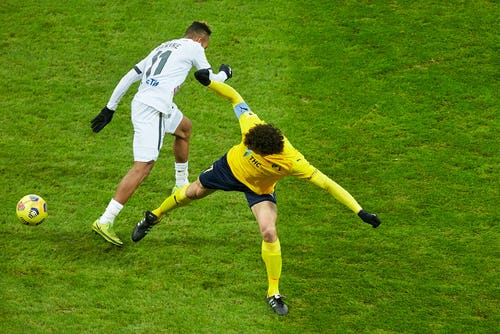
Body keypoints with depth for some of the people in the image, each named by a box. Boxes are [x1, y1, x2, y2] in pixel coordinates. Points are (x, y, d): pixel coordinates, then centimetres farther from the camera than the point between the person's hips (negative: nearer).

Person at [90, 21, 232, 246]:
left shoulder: (162, 48, 25)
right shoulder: (193, 47, 6)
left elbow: (129, 77, 21)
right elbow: (211, 81, 15)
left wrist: (110, 107, 24)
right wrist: (224, 73, 37)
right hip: (152, 109, -9)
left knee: (185, 128, 33)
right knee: (143, 167, -12)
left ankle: (181, 185, 48)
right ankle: (105, 221, -18)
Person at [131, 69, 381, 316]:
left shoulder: (292, 163, -45)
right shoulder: (252, 127, -41)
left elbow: (328, 184, -43)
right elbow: (235, 98, -23)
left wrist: (360, 212, -45)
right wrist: (209, 81, -26)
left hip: (259, 190, -3)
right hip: (231, 166, 3)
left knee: (269, 233, -20)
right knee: (193, 192, 21)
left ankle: (274, 293, 0)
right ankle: (153, 217, 54)